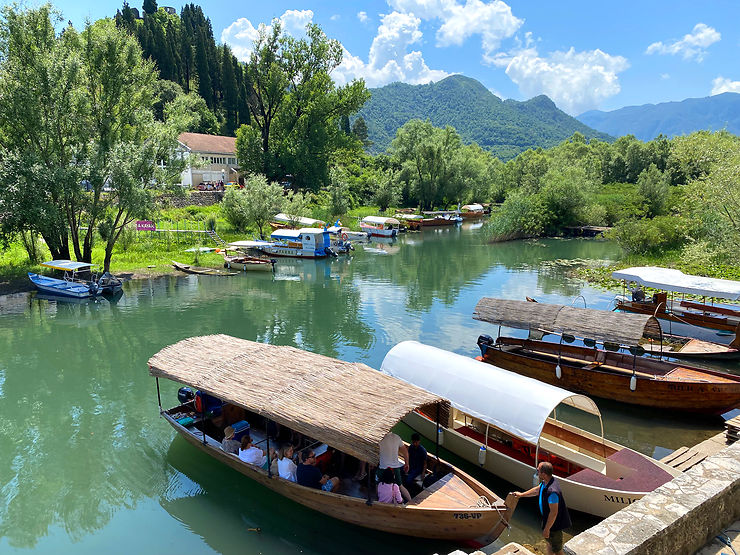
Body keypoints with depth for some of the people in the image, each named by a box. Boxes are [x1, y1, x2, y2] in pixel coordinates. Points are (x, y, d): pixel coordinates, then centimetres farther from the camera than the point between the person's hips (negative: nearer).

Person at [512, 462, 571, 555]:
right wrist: (521, 494, 24)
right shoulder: (546, 482, -6)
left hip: (554, 524, -9)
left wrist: (546, 529, -20)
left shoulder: (552, 491, -37)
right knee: (549, 541, 28)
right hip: (549, 520, 9)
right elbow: (537, 490, 14)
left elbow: (554, 513, -31)